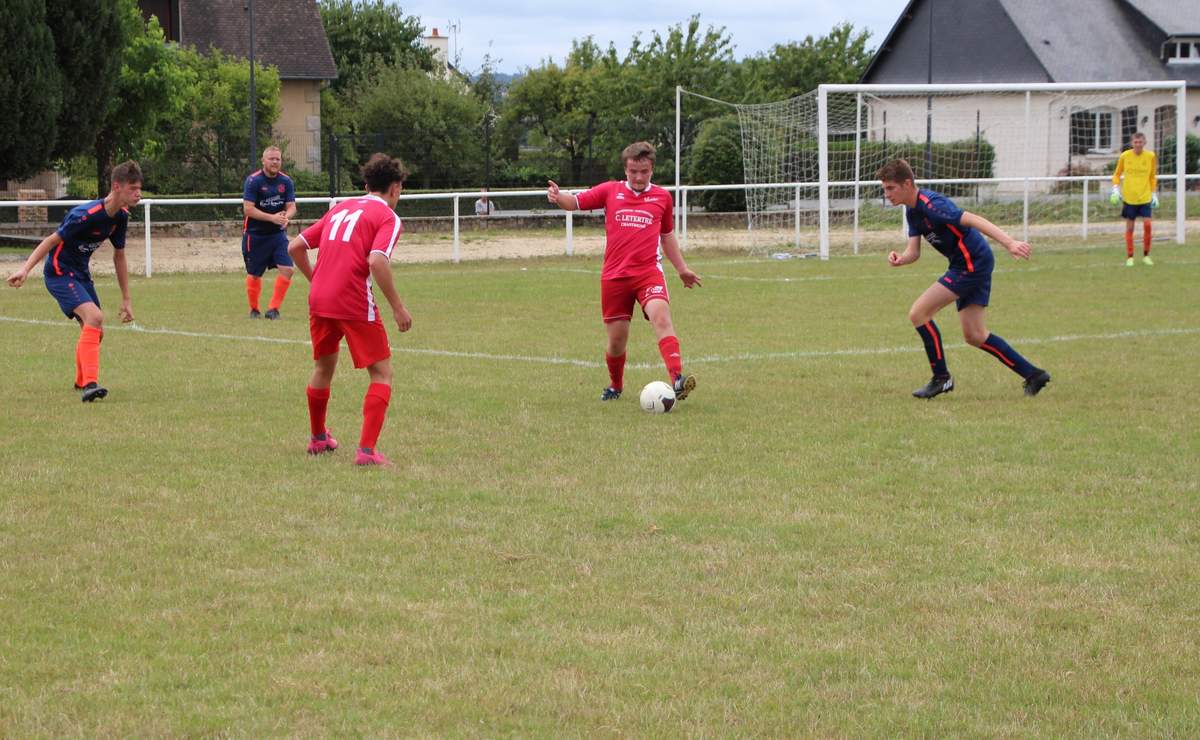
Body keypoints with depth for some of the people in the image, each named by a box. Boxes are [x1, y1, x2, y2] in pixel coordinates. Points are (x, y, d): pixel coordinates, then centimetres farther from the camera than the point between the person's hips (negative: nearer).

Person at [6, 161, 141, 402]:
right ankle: (89, 384, -33)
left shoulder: (120, 217, -1)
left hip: (81, 273, 9)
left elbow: (119, 256, 11)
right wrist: (25, 269, -32)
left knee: (95, 332, 16)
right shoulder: (86, 215, -27)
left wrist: (126, 299, 14)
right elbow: (53, 240, -23)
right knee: (94, 317, -27)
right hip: (60, 273, -9)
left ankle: (81, 382, 41)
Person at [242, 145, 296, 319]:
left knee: (287, 270, -13)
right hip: (255, 234, -3)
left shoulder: (286, 181, 1)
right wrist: (272, 217, -27)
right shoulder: (253, 181, -12)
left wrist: (286, 216, -24)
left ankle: (273, 309, -3)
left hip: (278, 233, 3)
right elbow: (248, 209, -17)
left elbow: (292, 206, 0)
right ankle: (254, 309, 28)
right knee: (254, 275, 7)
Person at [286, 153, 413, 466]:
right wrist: (398, 307, -13)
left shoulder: (340, 208, 18)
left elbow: (295, 247, 18)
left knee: (324, 367, 26)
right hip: (355, 305, -7)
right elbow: (377, 262, -19)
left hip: (319, 300, 7)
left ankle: (318, 438, 42)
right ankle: (367, 450, -10)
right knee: (382, 373, 3)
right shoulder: (388, 217, -2)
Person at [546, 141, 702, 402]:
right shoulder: (611, 191, 8)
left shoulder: (662, 197, 11)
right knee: (617, 339, 4)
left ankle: (677, 380, -38)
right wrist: (559, 198, -20)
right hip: (614, 275, 1)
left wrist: (682, 269, 23)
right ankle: (615, 386, 31)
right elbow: (576, 202, 3)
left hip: (649, 272, -1)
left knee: (661, 316, -27)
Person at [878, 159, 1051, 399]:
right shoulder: (913, 211, 11)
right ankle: (1033, 375, 15)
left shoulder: (930, 204, -20)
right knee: (974, 336, 11)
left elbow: (973, 220, -26)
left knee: (918, 314, -10)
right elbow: (914, 251, 9)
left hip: (973, 262, -10)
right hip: (970, 264, 10)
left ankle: (941, 378, -1)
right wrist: (900, 259, -15)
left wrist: (1010, 243, -34)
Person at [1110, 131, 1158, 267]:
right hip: (1129, 197, 0)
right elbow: (1117, 174, 9)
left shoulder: (1150, 156, -1)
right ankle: (1129, 257, 12)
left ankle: (1146, 255, 5)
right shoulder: (1124, 156, -3)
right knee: (1129, 227, 3)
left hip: (1145, 197, 0)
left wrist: (1154, 193, 7)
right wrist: (1116, 188, -4)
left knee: (1147, 224, -10)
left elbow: (1153, 177, 11)